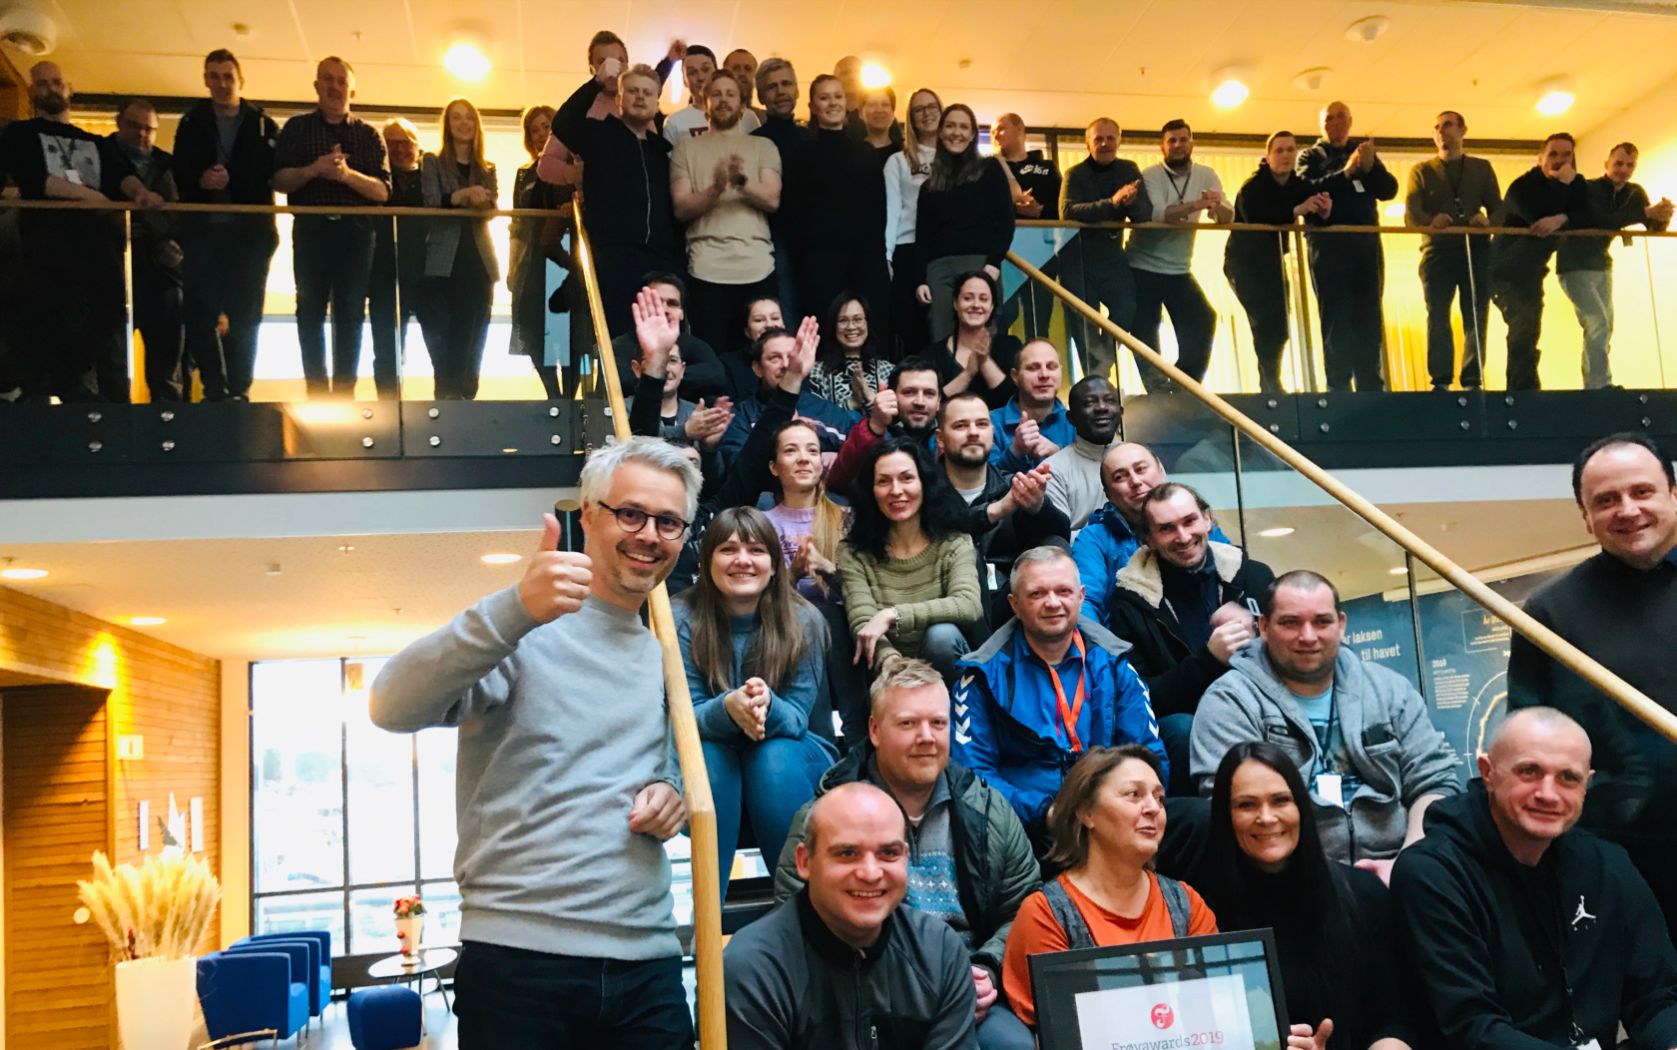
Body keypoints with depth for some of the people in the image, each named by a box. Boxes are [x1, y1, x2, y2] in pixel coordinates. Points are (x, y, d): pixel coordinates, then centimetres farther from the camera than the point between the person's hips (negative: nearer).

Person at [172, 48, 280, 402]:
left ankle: (238, 391, 6)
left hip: (250, 232, -1)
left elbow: (274, 176, -4)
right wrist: (200, 180, -17)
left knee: (245, 317, 0)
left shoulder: (264, 126, 9)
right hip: (203, 231, 1)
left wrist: (230, 179, -17)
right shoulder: (191, 123, 14)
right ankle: (215, 392, 5)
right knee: (200, 314, -2)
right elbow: (179, 174, 4)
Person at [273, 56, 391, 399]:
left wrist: (348, 174, -19)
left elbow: (383, 191, -1)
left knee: (350, 316, 1)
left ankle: (344, 392, 5)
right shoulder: (296, 128, 9)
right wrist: (314, 169, -18)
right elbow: (279, 180, 0)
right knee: (310, 314, 0)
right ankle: (317, 393, 4)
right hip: (311, 230, 0)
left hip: (355, 232, 0)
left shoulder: (369, 135, 10)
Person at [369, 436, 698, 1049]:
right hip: (520, 959, -5)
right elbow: (392, 708, -21)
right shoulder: (522, 630, -6)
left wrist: (670, 792, 4)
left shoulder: (668, 658, 15)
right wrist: (517, 609, -34)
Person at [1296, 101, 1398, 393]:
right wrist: (1346, 172, -21)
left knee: (1369, 318, 1)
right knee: (1337, 319, -6)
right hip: (1329, 244, -3)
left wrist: (1370, 167, -12)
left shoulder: (1366, 154, 20)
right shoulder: (1310, 156, 9)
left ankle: (1371, 387, 4)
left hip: (1366, 242, 4)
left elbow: (1389, 190, 6)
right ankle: (1339, 388, -5)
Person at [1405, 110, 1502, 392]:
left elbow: (1498, 208, 8)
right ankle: (1440, 382, -9)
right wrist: (1430, 220, -25)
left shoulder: (1482, 168, 17)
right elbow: (1410, 213, -2)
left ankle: (1473, 382, 0)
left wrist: (1488, 219, -17)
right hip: (1438, 250, -1)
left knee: (1476, 317, -2)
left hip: (1476, 250, 1)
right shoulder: (1421, 171, 14)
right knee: (1437, 317, -9)